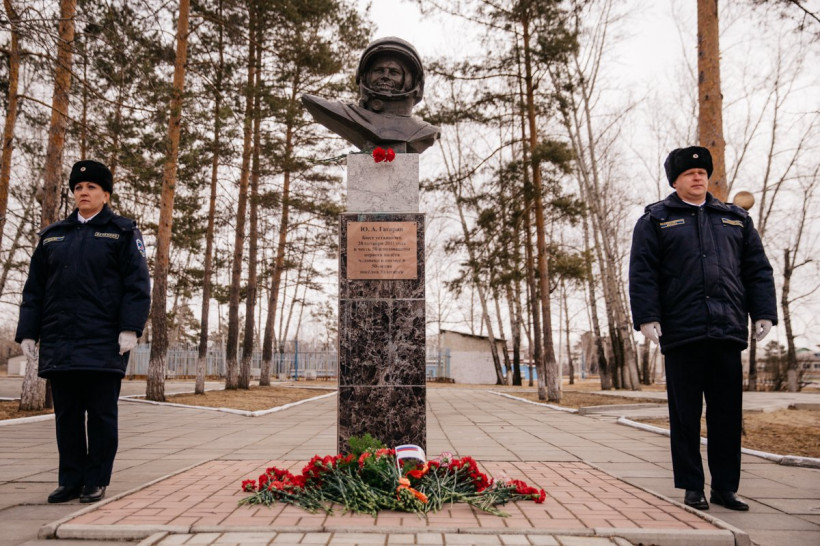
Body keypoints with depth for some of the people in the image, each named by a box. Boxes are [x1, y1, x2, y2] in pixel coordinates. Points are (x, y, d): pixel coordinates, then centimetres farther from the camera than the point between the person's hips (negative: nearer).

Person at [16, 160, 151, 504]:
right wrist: (27, 332, 7)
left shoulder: (122, 233, 3)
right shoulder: (53, 236, 16)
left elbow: (137, 284, -5)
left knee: (101, 413, 2)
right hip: (59, 342, 5)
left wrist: (130, 328, -14)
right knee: (66, 413, 9)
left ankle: (97, 482, 12)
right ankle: (70, 481, 20)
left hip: (103, 343, -4)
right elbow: (34, 289, 15)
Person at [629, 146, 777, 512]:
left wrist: (763, 313, 5)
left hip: (728, 331, 3)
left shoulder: (736, 219, 18)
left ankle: (725, 487, 19)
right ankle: (692, 487, 14)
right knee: (685, 414, 3)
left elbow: (758, 270, 16)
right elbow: (642, 273, -2)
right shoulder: (656, 220, 7)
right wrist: (647, 317, -12)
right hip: (681, 332, -3)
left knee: (728, 413, 7)